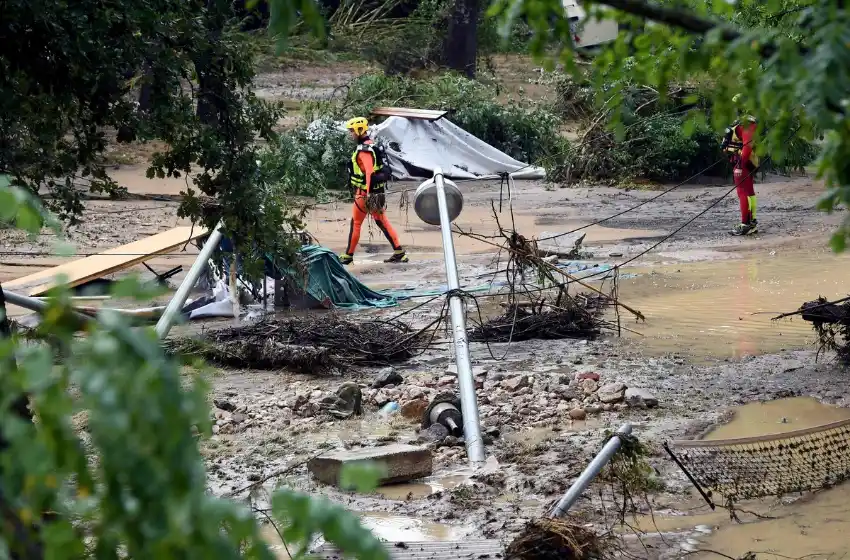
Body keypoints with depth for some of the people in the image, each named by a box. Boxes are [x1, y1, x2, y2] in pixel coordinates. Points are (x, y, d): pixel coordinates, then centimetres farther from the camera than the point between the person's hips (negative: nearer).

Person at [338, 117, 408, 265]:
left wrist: (368, 193, -29)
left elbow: (369, 172, -25)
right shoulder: (372, 146, 15)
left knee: (356, 223, 2)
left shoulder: (364, 150, -16)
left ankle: (348, 256, 10)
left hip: (365, 192, -9)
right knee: (382, 222, 10)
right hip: (379, 190, 9)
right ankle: (399, 252, 6)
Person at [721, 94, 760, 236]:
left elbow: (748, 145, -24)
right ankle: (751, 222, 23)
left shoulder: (747, 123, -17)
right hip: (742, 161, 11)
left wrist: (740, 163, -27)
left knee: (744, 193, -10)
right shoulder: (741, 121, 17)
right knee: (748, 193, 16)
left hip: (744, 162, -11)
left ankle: (747, 224, -10)